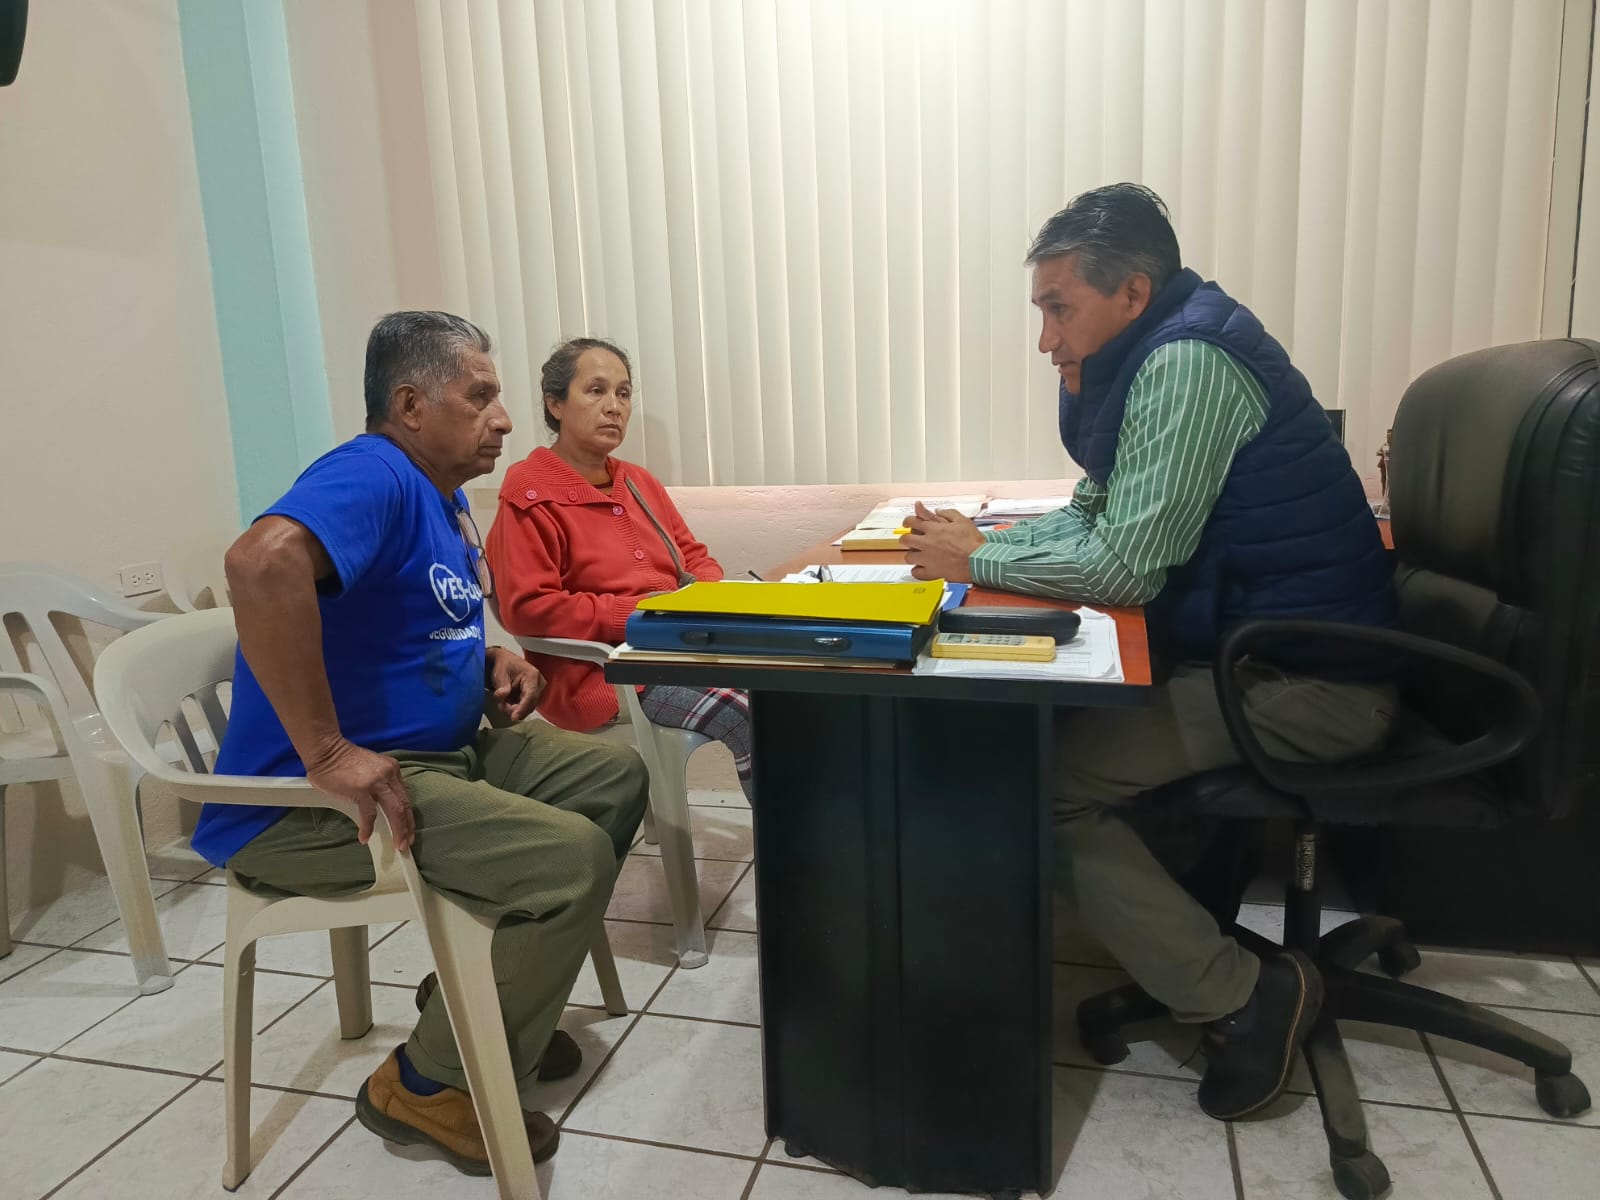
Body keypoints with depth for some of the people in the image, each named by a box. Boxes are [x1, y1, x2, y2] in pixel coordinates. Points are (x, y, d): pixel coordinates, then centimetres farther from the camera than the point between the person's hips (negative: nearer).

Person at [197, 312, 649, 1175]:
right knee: (574, 857, -22)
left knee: (613, 777, 8)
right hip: (307, 804, -10)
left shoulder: (445, 495, 13)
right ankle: (428, 1083, 0)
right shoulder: (373, 475, -19)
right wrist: (326, 752, -36)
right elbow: (263, 561, -40)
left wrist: (488, 658, 7)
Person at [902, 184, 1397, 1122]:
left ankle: (1244, 999, -3)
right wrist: (980, 536, 2)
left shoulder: (1186, 363, -20)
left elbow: (1123, 566, -25)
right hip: (1249, 646, 10)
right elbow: (1094, 516, 17)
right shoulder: (1154, 358, 11)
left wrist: (975, 564, -12)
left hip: (1310, 681, -10)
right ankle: (1167, 946, 18)